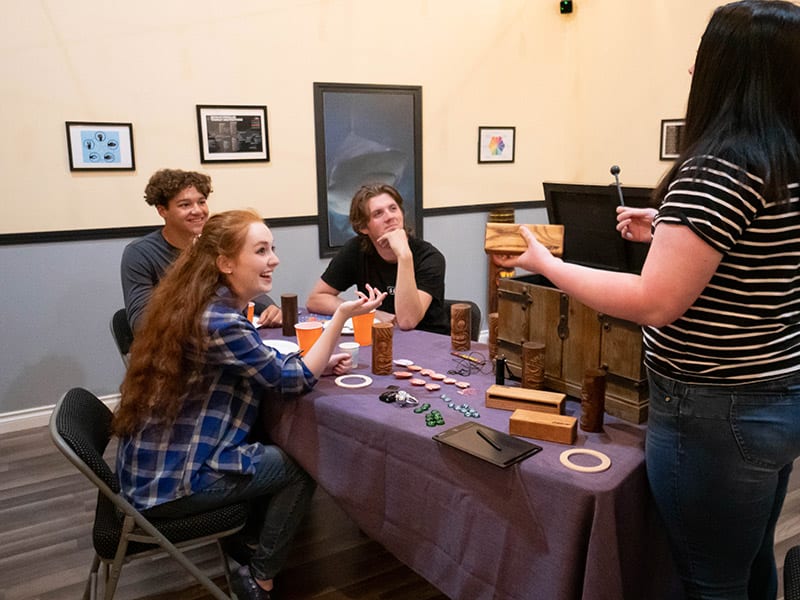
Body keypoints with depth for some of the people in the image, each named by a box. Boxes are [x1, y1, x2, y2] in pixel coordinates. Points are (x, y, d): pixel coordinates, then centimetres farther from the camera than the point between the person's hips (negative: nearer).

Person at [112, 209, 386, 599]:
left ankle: (245, 538, 35)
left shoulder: (201, 303, 3)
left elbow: (267, 370, 11)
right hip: (171, 481, -9)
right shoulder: (219, 322, -26)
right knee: (301, 465, 2)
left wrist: (319, 364, -2)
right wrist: (341, 317, -20)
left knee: (279, 447, 20)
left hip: (155, 462, 9)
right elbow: (292, 380, -18)